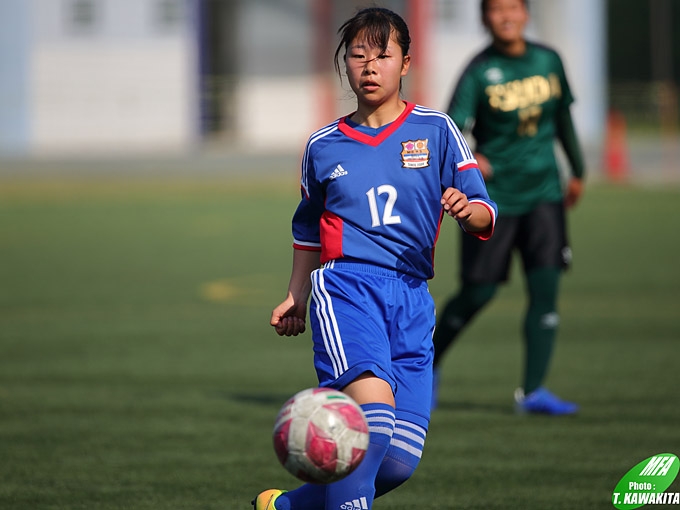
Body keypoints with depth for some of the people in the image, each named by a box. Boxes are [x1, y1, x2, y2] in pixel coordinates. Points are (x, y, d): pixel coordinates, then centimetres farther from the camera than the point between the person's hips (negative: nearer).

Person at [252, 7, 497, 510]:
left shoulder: (436, 130, 10)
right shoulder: (324, 146, 14)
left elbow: (486, 216, 4)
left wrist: (467, 210, -17)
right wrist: (296, 296, 21)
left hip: (413, 299, 2)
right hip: (347, 285, -2)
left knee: (400, 461, -4)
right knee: (374, 415, -29)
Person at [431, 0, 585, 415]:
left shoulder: (548, 61, 3)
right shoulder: (479, 71, -12)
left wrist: (578, 171, 24)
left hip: (544, 193, 4)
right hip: (493, 198, -4)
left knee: (546, 287, -8)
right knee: (478, 293, 1)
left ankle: (533, 391, -6)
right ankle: (429, 362, 27)